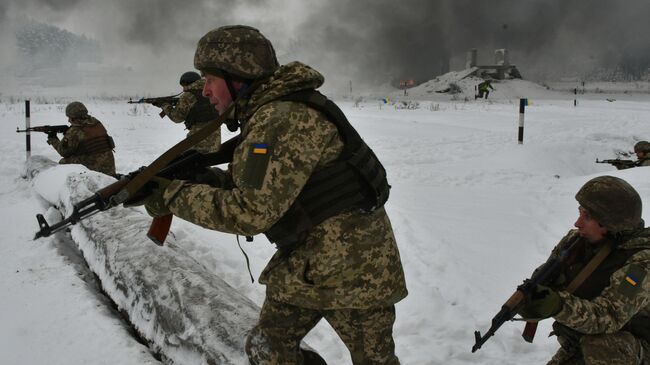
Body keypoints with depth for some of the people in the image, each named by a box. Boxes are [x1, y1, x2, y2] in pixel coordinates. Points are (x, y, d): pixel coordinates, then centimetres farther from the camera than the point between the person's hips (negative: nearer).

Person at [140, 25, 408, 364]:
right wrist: (199, 176, -3)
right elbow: (256, 181, 11)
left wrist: (174, 196, -18)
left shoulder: (284, 118, -24)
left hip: (356, 268, -9)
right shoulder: (266, 113, 7)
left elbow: (252, 211, -27)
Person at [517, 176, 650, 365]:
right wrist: (530, 298, -25)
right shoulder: (575, 240, -7)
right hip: (577, 348, 5)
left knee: (599, 344, -34)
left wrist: (559, 305, -51)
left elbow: (608, 316, -35)